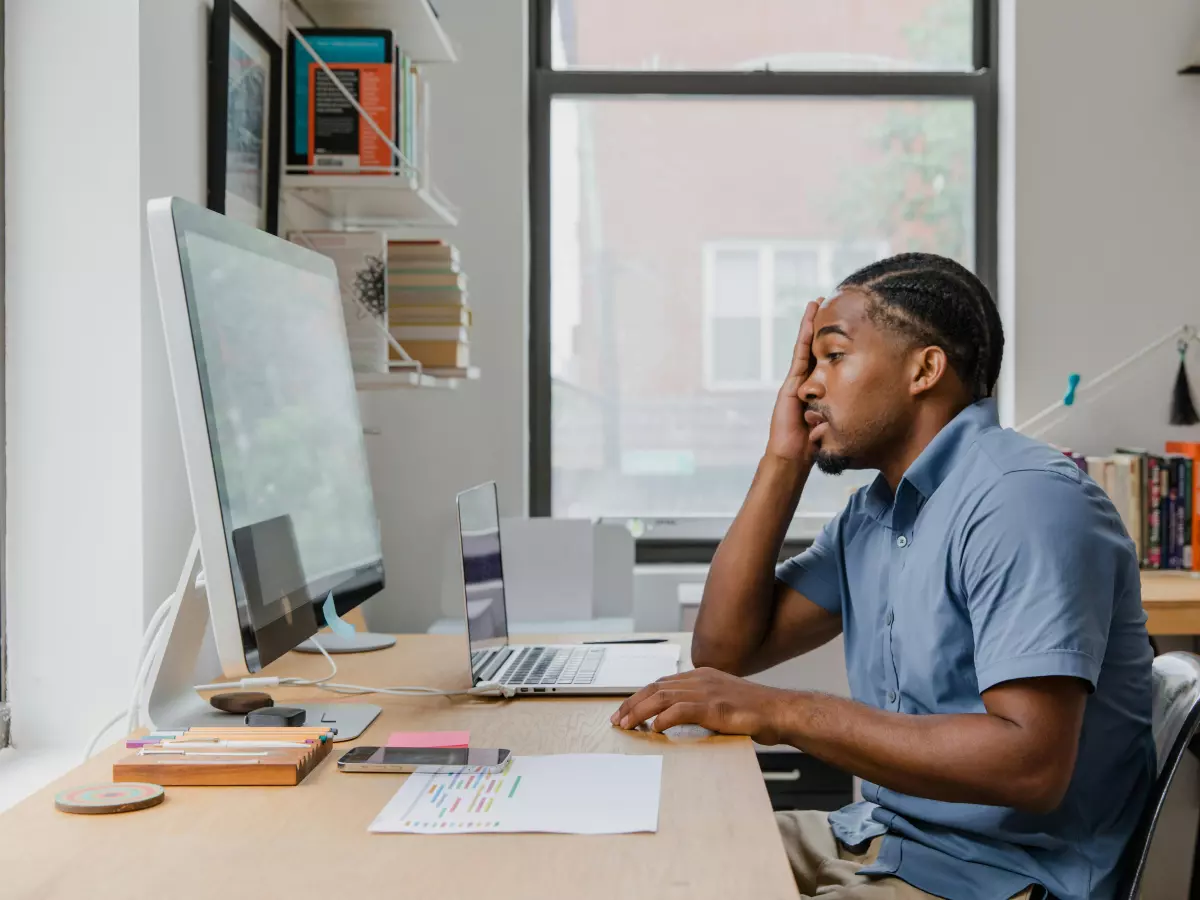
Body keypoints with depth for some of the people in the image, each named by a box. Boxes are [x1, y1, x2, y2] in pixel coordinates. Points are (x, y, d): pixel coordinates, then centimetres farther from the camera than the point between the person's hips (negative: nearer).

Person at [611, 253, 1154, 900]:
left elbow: (1032, 765, -28)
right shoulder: (874, 513, 9)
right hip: (880, 838, 8)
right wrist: (784, 461, 1)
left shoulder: (1025, 501, -20)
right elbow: (723, 650, 7)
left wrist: (782, 713, -27)